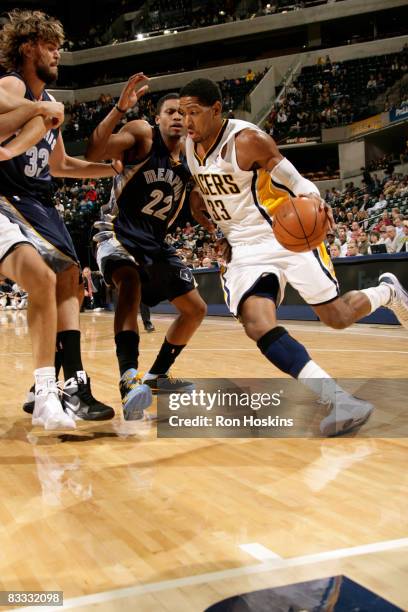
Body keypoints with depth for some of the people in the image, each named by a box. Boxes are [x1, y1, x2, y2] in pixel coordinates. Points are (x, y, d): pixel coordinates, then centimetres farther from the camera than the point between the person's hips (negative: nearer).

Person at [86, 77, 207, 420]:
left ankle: (158, 375, 27)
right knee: (131, 283, -39)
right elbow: (92, 154, -27)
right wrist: (120, 109, -36)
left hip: (156, 242, 7)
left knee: (196, 309, 10)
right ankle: (130, 378, -46)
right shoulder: (142, 134, -11)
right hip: (119, 233, -7)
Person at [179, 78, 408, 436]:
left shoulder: (247, 140, -17)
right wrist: (198, 204, 4)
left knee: (337, 316, -1)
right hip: (244, 250, 5)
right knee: (259, 327, -20)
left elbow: (292, 179, -15)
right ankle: (340, 402, -22)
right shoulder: (189, 146, 2)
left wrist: (313, 200, -35)